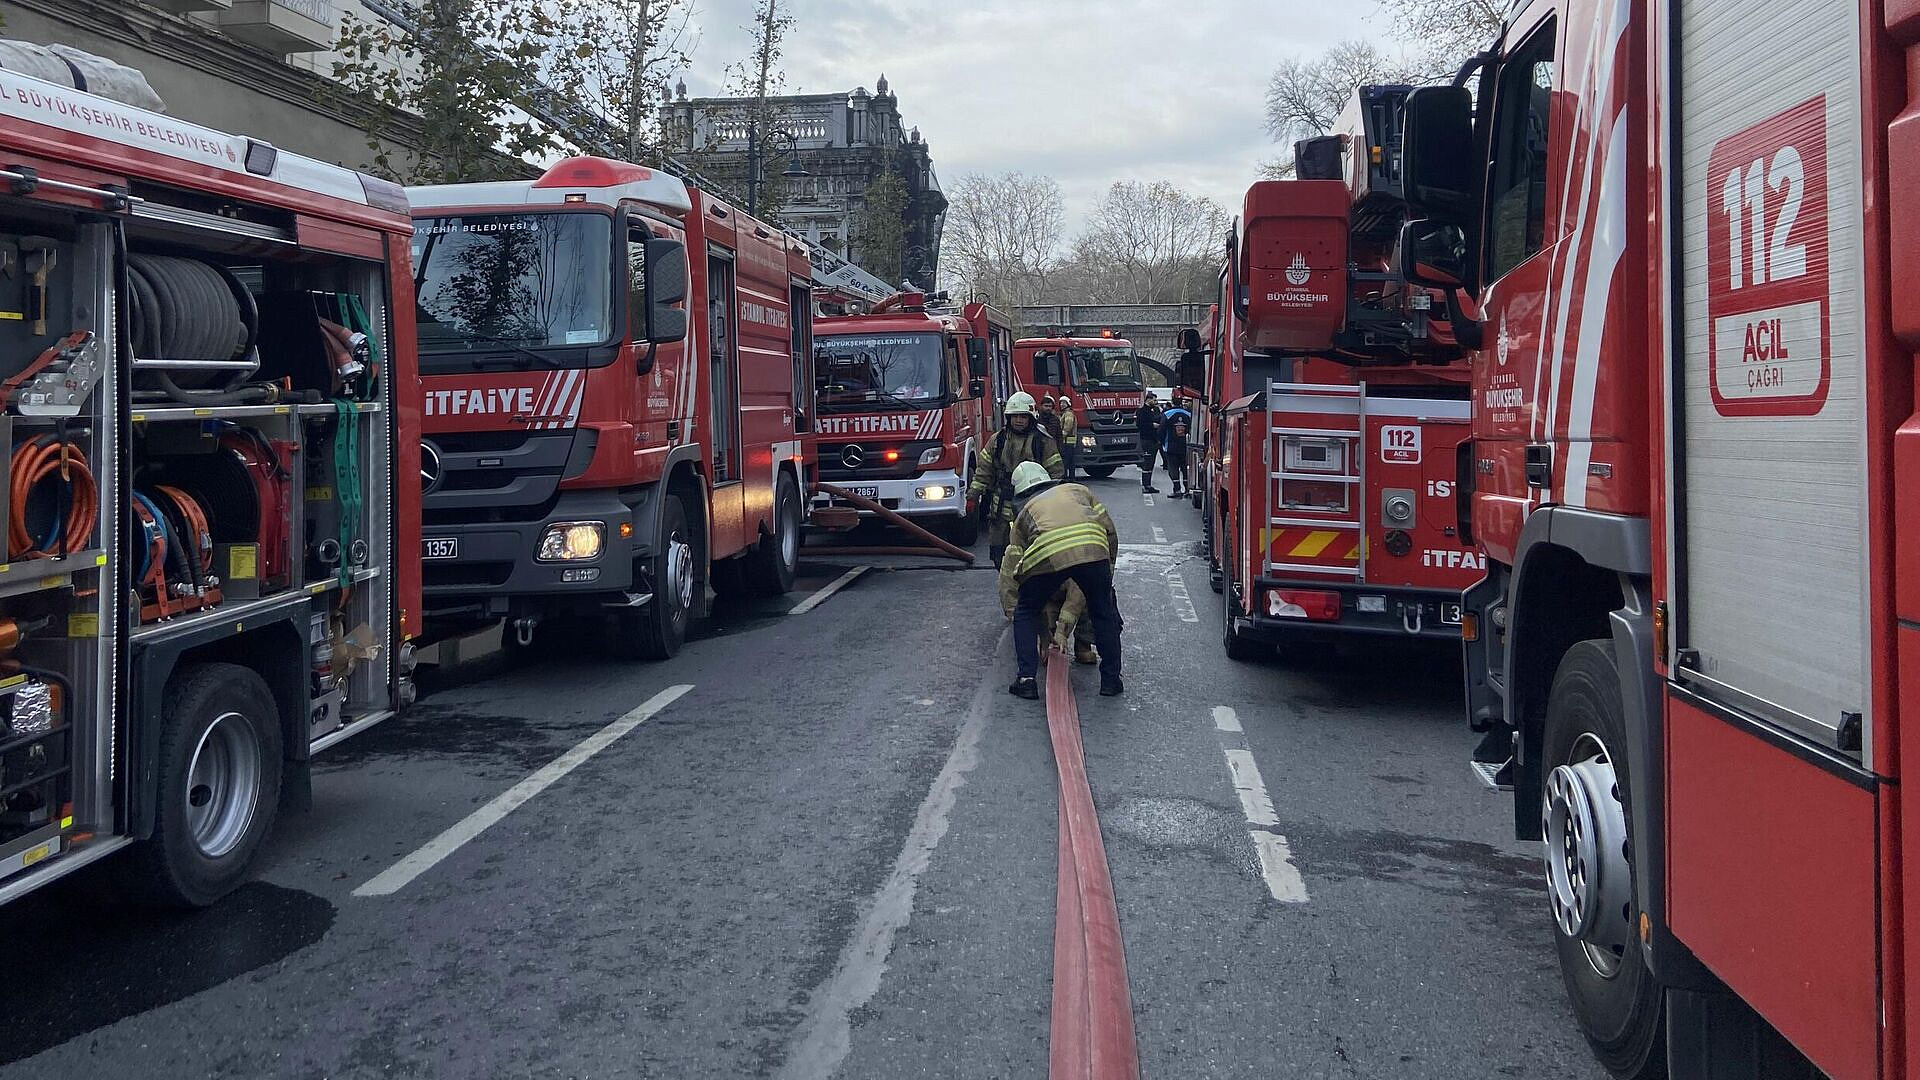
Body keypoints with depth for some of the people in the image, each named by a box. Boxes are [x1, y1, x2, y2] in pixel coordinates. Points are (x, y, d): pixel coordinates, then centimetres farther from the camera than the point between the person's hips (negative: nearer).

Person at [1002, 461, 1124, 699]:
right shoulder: (1078, 490, 37)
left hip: (1046, 555, -1)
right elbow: (1110, 531, 27)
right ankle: (1111, 680, 26)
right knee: (1103, 614, 24)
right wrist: (1107, 569, 35)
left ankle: (1026, 679, 15)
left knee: (1026, 613, 23)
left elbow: (1016, 568, 29)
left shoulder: (1024, 512, 33)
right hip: (1093, 549, 1)